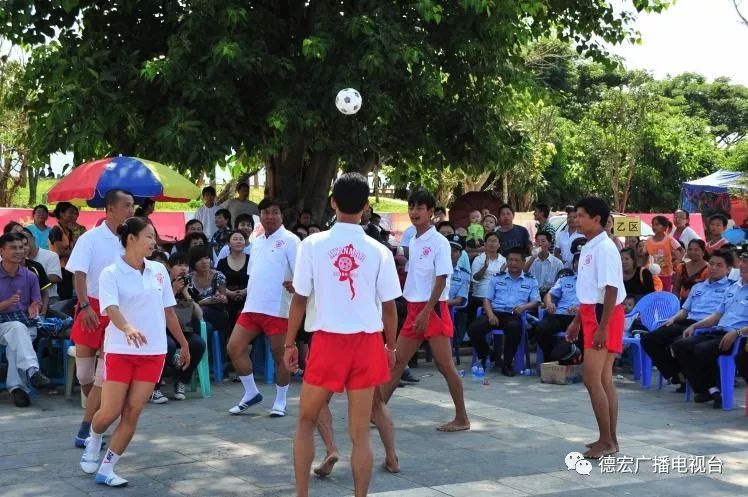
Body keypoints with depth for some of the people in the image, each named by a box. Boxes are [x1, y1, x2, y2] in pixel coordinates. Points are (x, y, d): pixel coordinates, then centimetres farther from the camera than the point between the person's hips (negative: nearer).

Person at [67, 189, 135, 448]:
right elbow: (79, 274, -12)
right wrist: (85, 306, -24)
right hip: (92, 308, -1)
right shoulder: (91, 239, -6)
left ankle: (86, 430, 1)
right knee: (84, 372, 7)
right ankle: (96, 415, 31)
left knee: (105, 373, -5)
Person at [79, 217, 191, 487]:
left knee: (132, 413, -1)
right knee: (110, 411, -1)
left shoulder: (159, 270, 5)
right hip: (120, 351, -3)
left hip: (153, 352, 4)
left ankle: (106, 470, 9)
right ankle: (94, 441, 34)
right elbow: (111, 309, -24)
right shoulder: (111, 273, -8)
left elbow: (168, 310, 13)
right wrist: (128, 328, -44)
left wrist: (183, 344, 16)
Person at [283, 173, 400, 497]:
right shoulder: (379, 251, -2)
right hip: (367, 343, 1)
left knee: (306, 422, 16)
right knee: (360, 432, 7)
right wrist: (390, 347, 16)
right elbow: (389, 306, 2)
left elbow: (299, 299, -2)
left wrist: (289, 343, 8)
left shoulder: (313, 244, -5)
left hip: (327, 341, -1)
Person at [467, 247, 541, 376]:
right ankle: (484, 357, 1)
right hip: (496, 312, 2)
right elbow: (487, 299, 15)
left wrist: (524, 306, -14)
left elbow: (536, 301, 9)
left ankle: (507, 363, -19)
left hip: (514, 315, -2)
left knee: (514, 328, -40)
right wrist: (490, 314, -6)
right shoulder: (497, 278, 20)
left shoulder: (530, 281, 17)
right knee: (474, 328, -27)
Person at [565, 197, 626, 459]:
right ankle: (609, 439, 16)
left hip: (605, 316, -10)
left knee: (592, 378, -11)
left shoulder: (605, 248, -15)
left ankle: (606, 441, -5)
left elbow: (611, 289, -19)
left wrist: (602, 327, -22)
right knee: (604, 380, 11)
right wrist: (577, 321, 22)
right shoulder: (588, 248, 15)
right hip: (591, 314, 10)